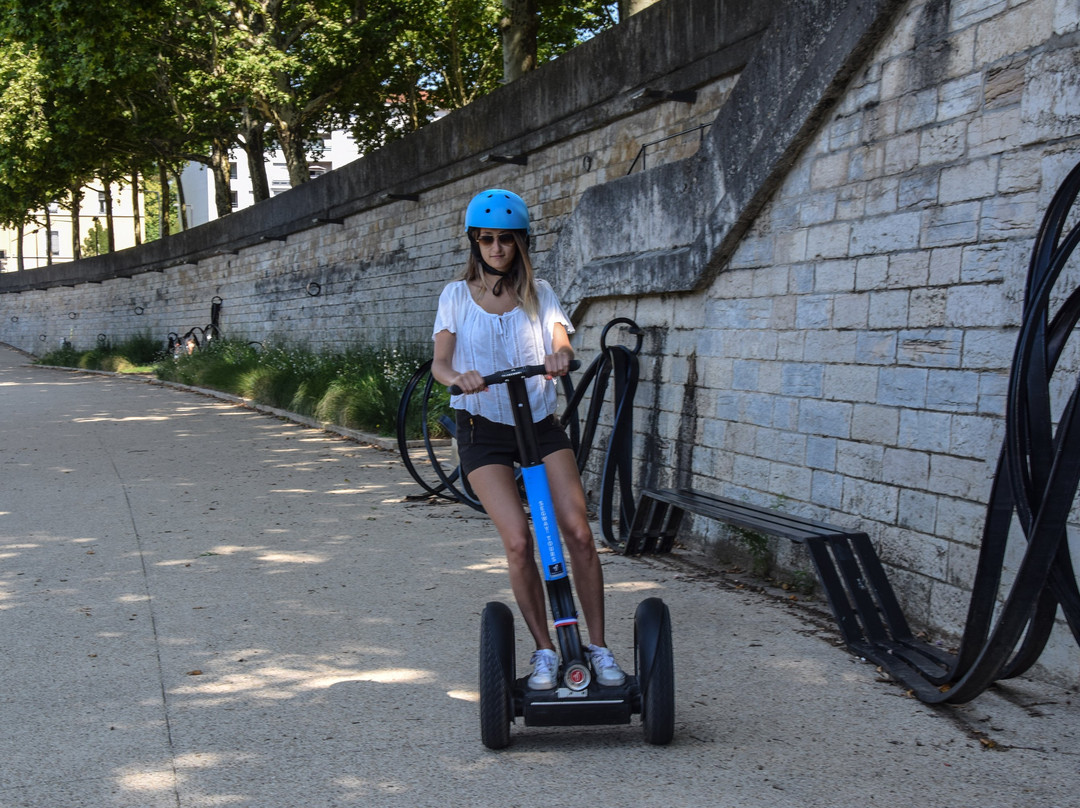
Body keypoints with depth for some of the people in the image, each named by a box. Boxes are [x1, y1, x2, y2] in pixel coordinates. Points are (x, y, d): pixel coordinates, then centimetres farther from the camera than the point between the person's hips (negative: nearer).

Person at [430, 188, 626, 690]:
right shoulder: (457, 296, 3)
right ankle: (544, 650, 1)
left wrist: (560, 356, -34)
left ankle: (598, 646, 2)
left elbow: (562, 343, -9)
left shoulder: (538, 292, 7)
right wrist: (460, 378, -32)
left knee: (578, 532, -10)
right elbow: (439, 362, -8)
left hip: (540, 423, 2)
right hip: (483, 428, -1)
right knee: (518, 540, -15)